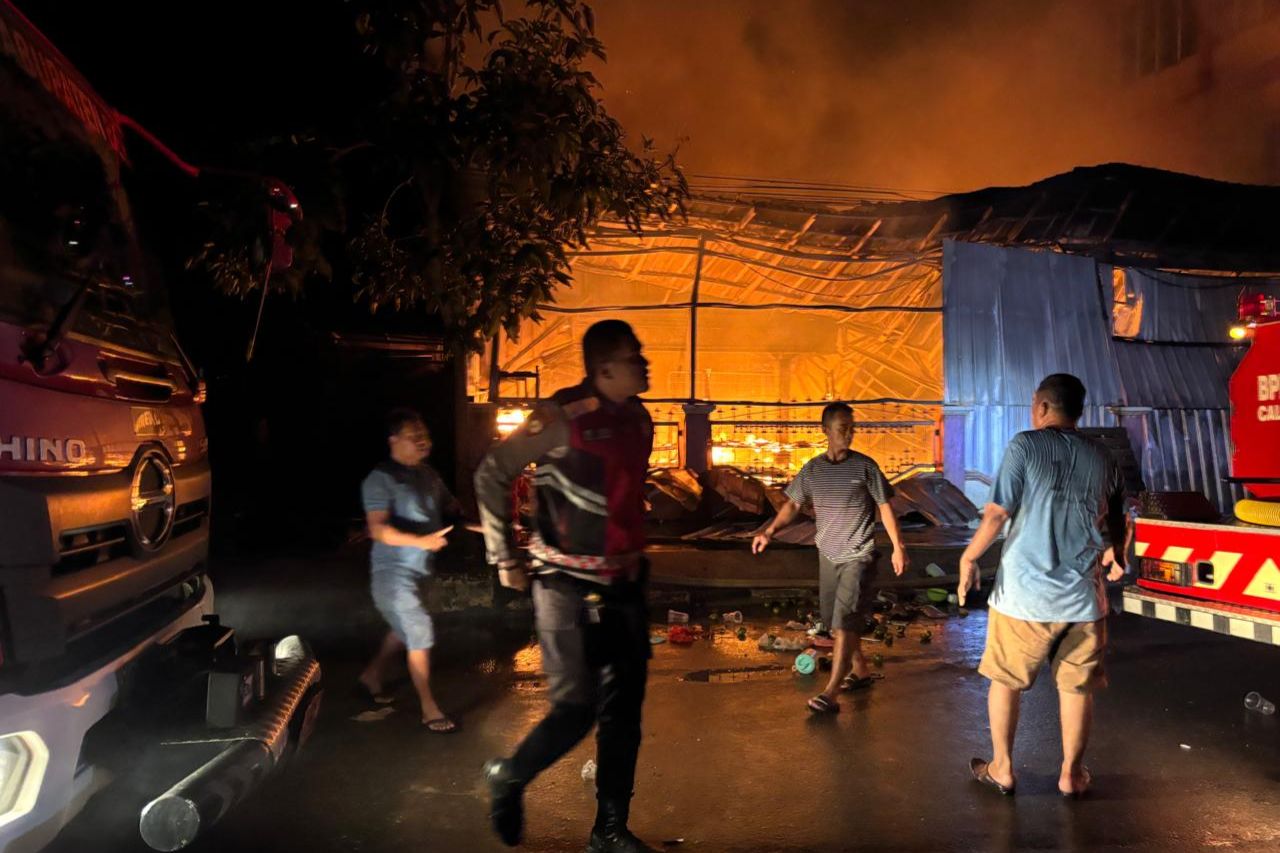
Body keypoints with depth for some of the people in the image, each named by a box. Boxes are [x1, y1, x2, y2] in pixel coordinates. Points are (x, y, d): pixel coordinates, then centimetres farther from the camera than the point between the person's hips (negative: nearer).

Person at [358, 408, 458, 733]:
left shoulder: (428, 475, 7)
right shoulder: (381, 478, -18)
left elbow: (452, 508, 15)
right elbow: (378, 529, -28)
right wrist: (422, 541, -38)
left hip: (417, 569, 8)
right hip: (393, 571, -8)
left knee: (405, 630, 21)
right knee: (420, 634, -6)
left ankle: (371, 677, 44)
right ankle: (429, 710, 6)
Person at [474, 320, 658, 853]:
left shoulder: (638, 419, 5)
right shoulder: (563, 418, -16)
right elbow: (491, 475, -10)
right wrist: (504, 558, -8)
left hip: (624, 584, 7)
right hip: (569, 587, -7)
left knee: (623, 712, 10)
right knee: (576, 708, -5)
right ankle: (507, 778, 26)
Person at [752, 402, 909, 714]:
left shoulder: (864, 466, -8)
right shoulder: (812, 469, 2)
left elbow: (884, 506, -3)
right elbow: (793, 504, 6)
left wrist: (898, 547, -7)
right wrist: (769, 531, -7)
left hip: (858, 556, -5)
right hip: (828, 554, 5)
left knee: (844, 622, -11)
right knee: (835, 621, 15)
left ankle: (831, 694, -9)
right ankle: (860, 670, 37)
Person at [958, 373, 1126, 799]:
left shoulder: (1025, 445, -9)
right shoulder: (1102, 459, 6)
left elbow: (998, 512, -15)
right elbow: (1116, 520, 19)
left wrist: (969, 558, -3)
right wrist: (1115, 553, 39)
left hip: (1024, 592, -3)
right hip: (1082, 596, 4)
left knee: (1005, 680, 13)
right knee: (1076, 686, 15)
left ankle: (1001, 769, 23)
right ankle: (1071, 774, 27)